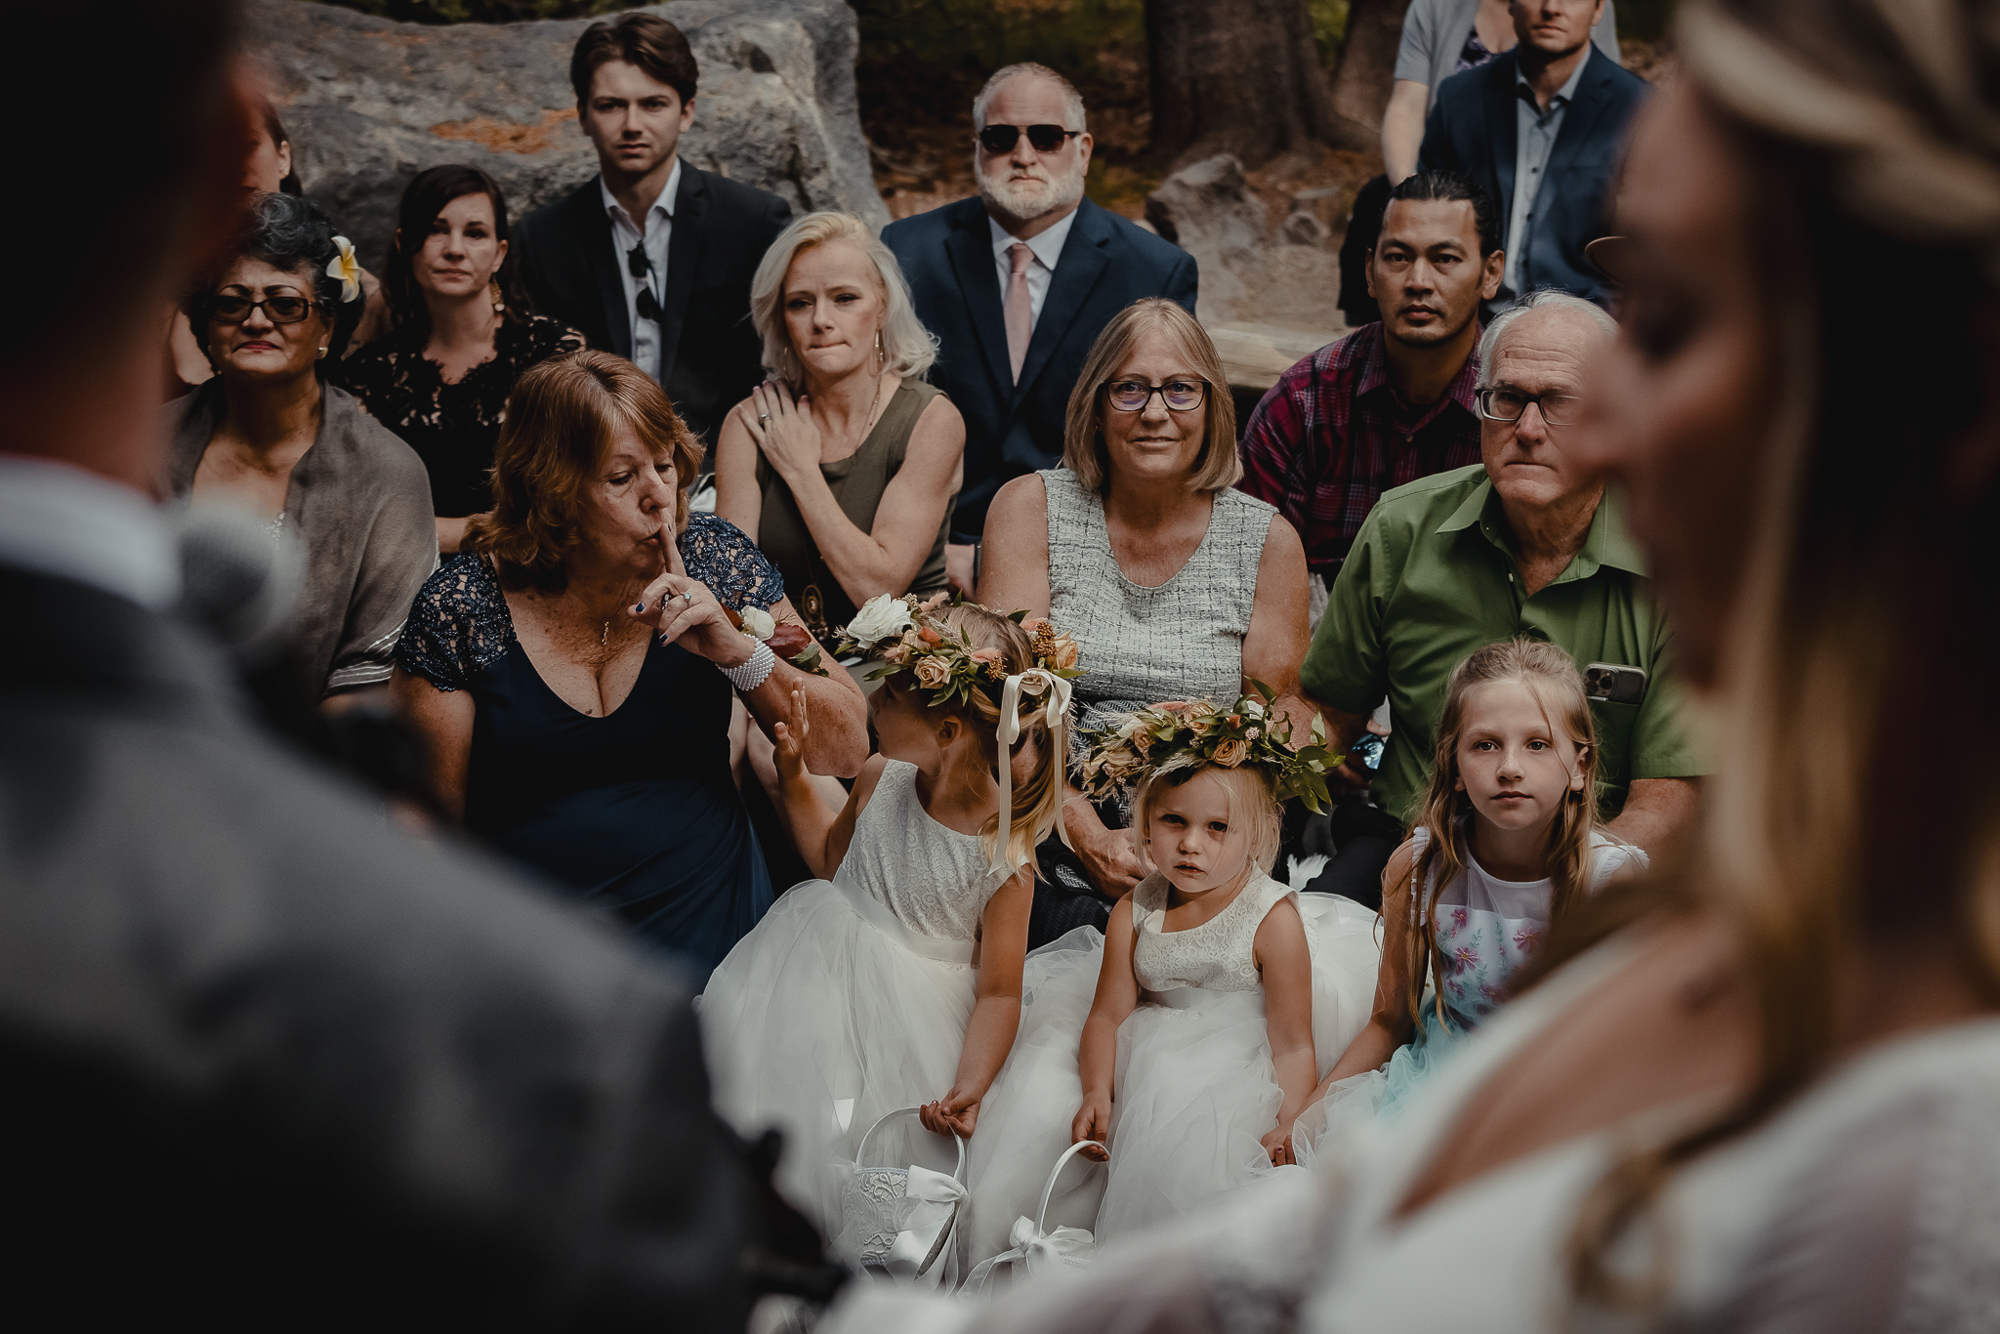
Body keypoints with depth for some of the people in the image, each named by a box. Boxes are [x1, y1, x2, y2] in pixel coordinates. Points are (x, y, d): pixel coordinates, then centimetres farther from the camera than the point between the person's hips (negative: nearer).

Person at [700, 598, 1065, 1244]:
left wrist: (967, 1088, -26)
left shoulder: (1004, 858, -18)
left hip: (913, 1004, -5)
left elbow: (999, 993, -13)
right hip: (824, 963, 5)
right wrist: (795, 774, 8)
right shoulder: (881, 779, -3)